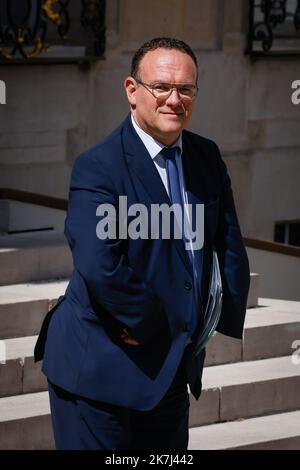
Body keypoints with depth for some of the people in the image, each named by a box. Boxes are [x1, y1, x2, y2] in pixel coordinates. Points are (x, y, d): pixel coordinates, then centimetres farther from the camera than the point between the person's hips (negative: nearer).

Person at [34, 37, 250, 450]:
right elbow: (99, 268, -27)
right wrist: (149, 323, -18)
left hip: (173, 368, 7)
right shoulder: (97, 167, -16)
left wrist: (225, 317, 1)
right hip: (100, 370, -7)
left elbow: (229, 246, 13)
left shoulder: (207, 158, 7)